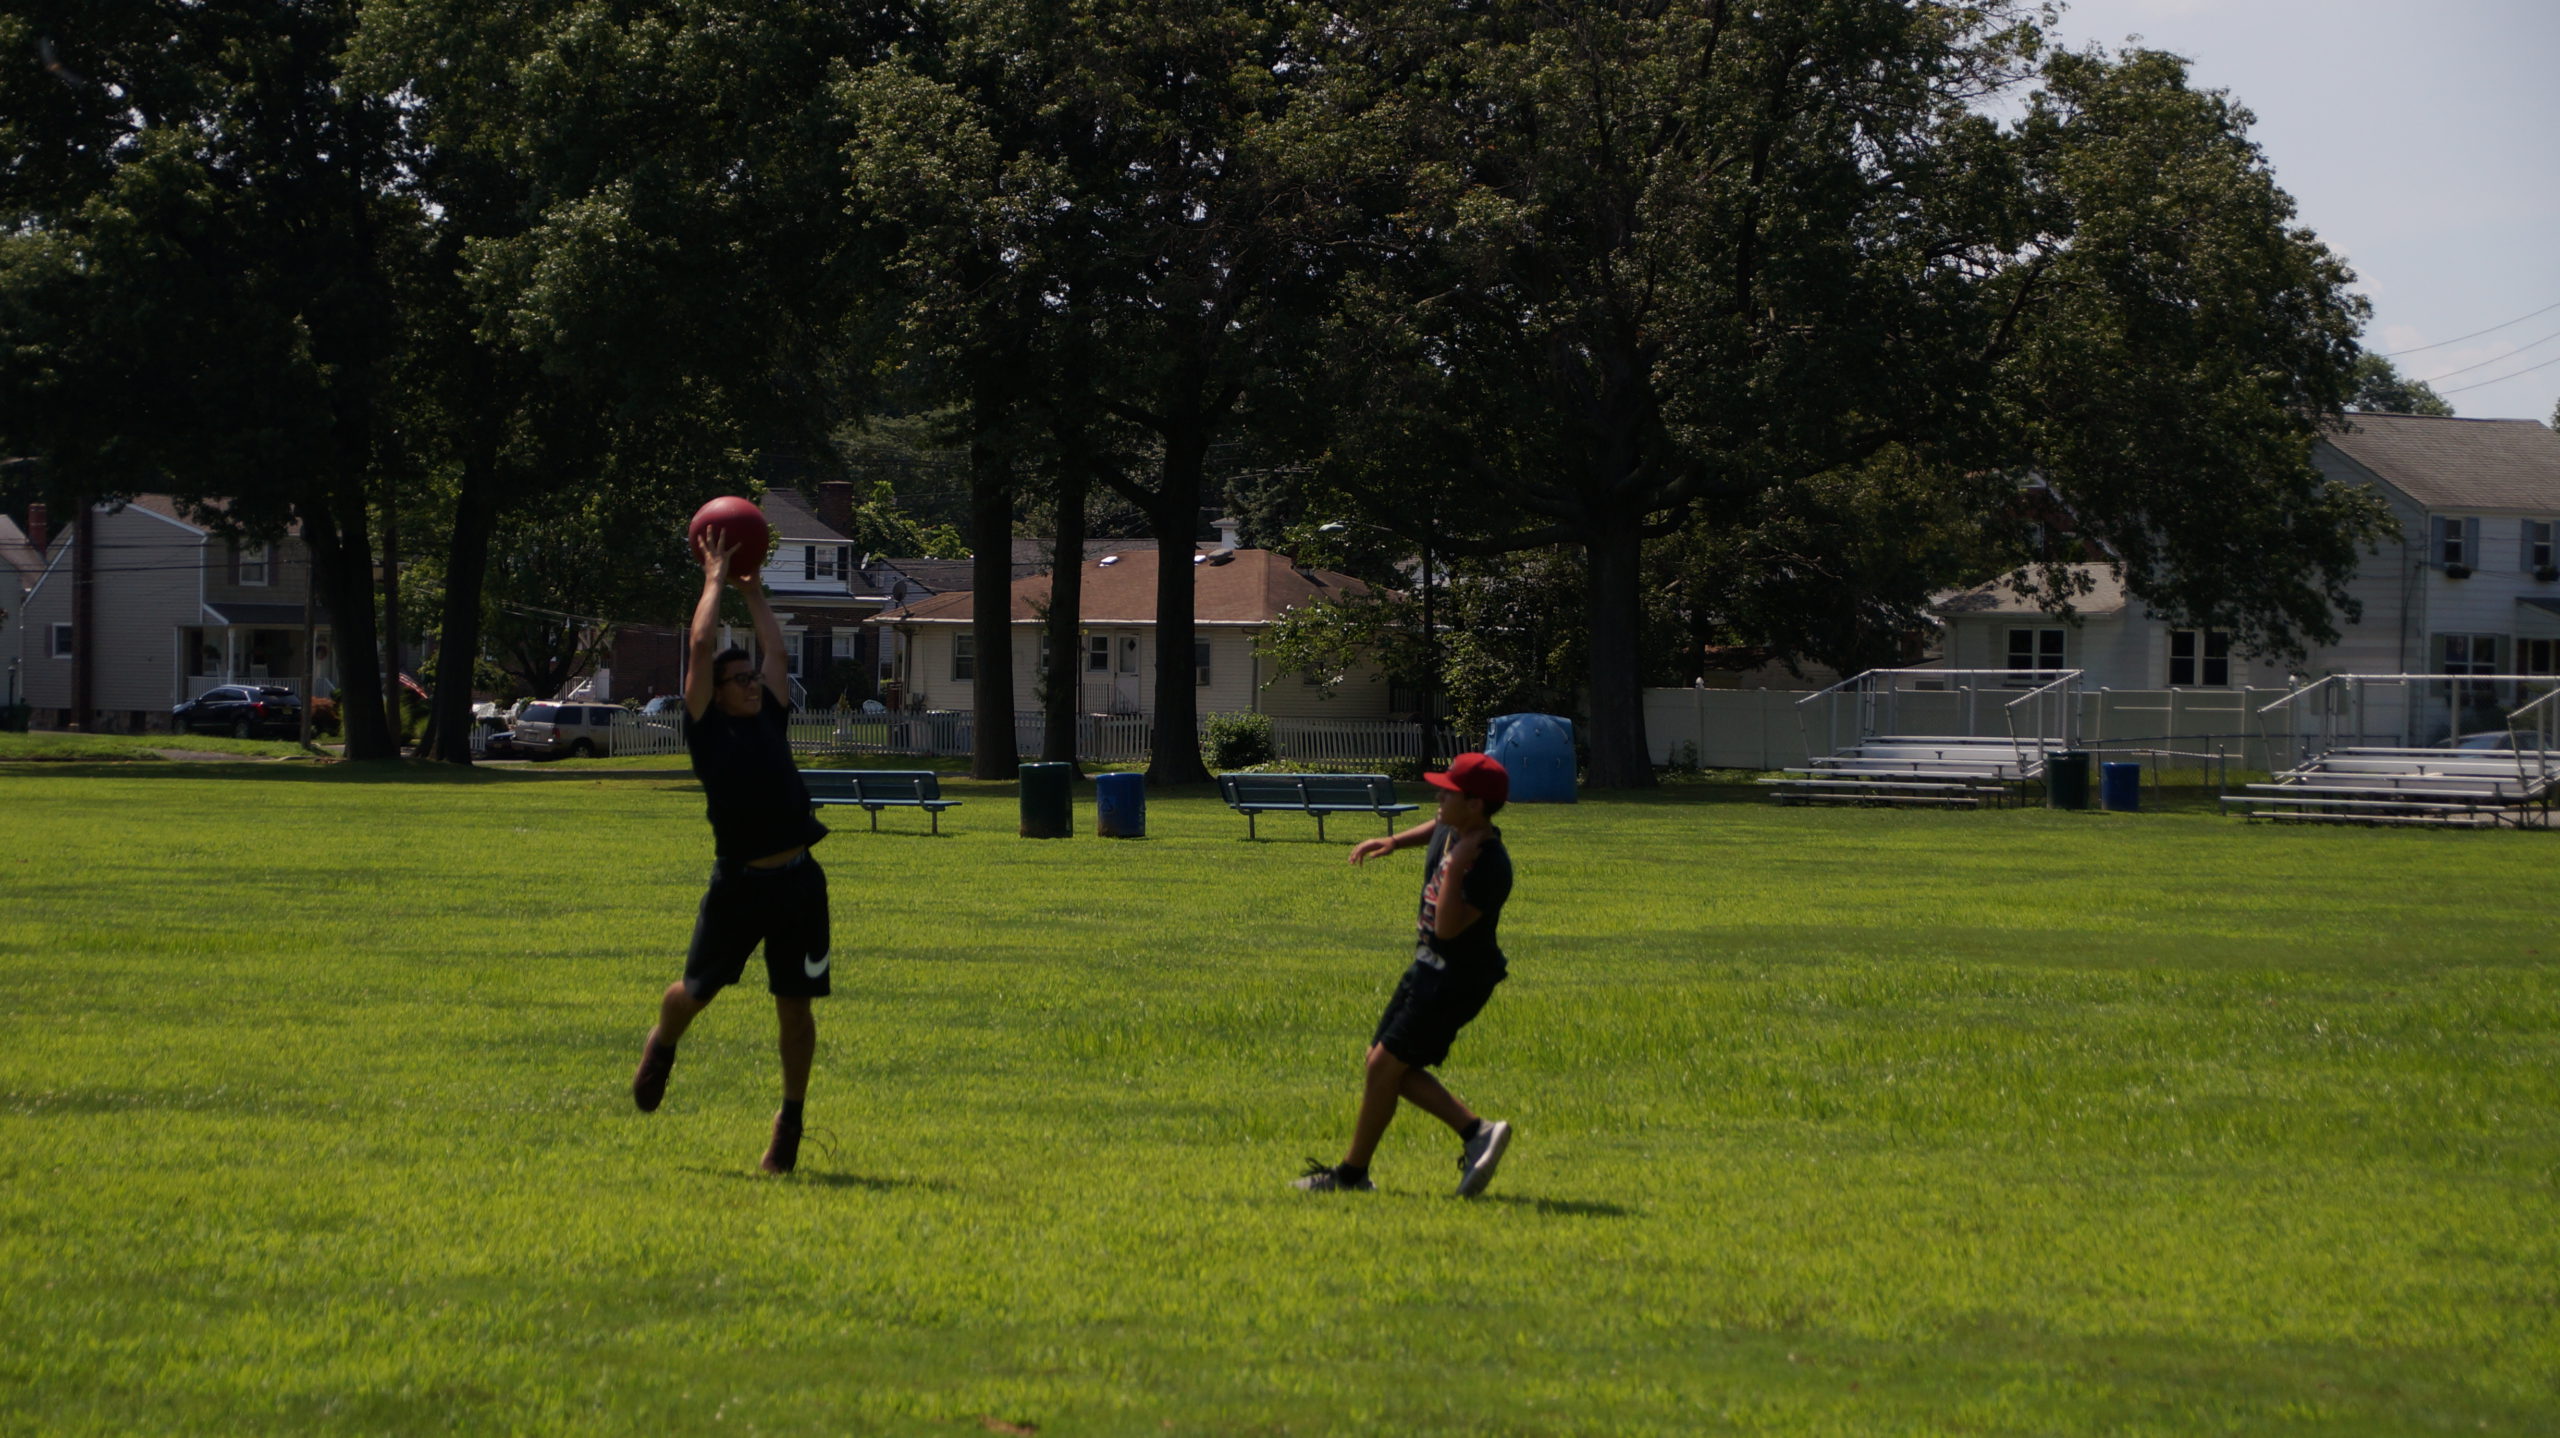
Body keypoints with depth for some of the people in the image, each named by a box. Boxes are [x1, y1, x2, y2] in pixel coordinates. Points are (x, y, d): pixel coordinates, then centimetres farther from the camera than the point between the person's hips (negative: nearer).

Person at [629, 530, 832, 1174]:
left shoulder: (771, 720, 13)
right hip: (739, 884, -3)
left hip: (799, 883, 3)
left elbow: (775, 647, 19)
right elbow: (701, 647, -3)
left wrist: (753, 590, 28)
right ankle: (662, 1046, 44)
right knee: (696, 992, 11)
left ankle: (791, 1119, 15)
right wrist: (717, 581, 6)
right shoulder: (709, 730, 2)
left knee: (795, 1005, 3)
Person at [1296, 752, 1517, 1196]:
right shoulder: (1451, 830, -1)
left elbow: (1448, 926, -34)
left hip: (1457, 978, -10)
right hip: (1430, 968, 10)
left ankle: (1352, 1172, 8)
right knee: (1384, 1063, 11)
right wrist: (1392, 842, 15)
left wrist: (1455, 866, -34)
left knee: (1385, 1064, -6)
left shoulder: (1490, 866, -27)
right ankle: (1475, 1131, 8)